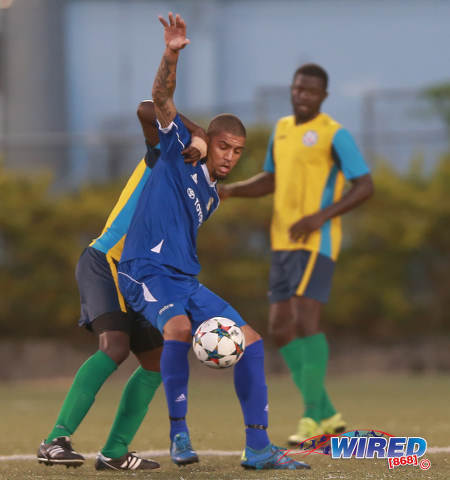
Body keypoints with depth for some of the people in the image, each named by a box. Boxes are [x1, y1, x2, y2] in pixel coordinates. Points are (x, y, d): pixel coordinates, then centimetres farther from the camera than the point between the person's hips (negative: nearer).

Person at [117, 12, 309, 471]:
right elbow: (162, 98, -11)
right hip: (146, 271, -8)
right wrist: (171, 55, -23)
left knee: (250, 342, -2)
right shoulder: (179, 155, 2)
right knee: (180, 326, -36)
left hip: (186, 279, 8)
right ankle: (178, 431, -23)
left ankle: (257, 448, 1)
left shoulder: (212, 197, 20)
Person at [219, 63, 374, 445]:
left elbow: (365, 186, -10)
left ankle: (312, 416, -11)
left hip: (315, 242, -8)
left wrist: (321, 215, -21)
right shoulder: (282, 129, 15)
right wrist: (230, 190, 9)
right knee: (280, 328, 4)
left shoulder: (334, 134, -7)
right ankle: (327, 415, 10)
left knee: (305, 319, -18)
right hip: (283, 243, 8)